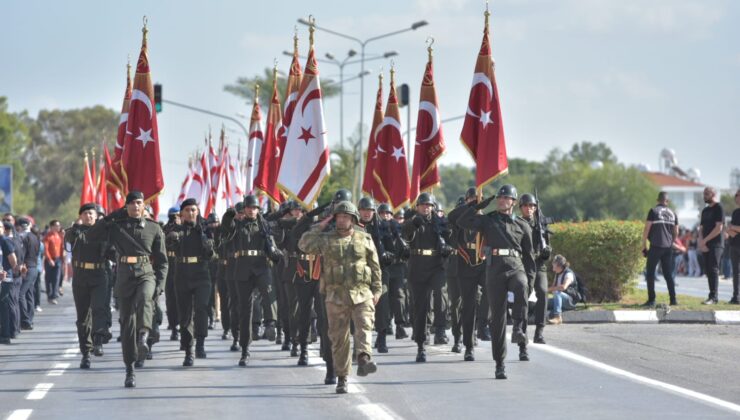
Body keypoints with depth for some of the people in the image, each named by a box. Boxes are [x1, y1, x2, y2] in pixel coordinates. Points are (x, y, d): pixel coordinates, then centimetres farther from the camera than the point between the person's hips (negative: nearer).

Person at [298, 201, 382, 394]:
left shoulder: (365, 239, 9)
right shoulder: (327, 239, 8)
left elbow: (375, 267, 12)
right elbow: (304, 244, -5)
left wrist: (377, 290, 6)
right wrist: (320, 226, -2)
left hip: (361, 293, 0)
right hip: (336, 295, 0)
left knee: (364, 325, -24)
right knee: (339, 337, 2)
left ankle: (364, 359, -39)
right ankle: (342, 377, 9)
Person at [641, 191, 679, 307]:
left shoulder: (653, 211, -3)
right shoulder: (672, 214, 12)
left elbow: (646, 229, -5)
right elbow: (676, 233, 15)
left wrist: (644, 246, 0)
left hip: (656, 246, -5)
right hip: (668, 248, 5)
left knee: (650, 273, 0)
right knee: (668, 274, 11)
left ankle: (651, 300, -6)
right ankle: (673, 299, 7)